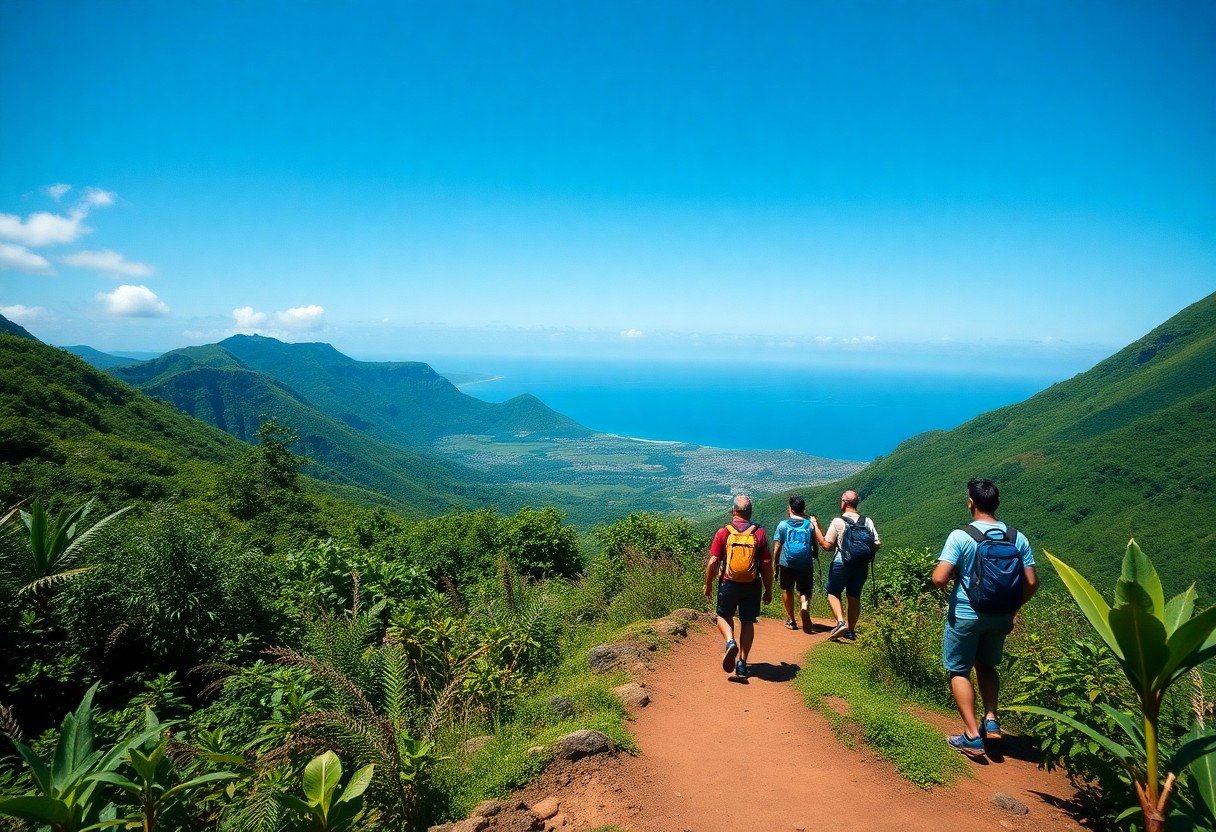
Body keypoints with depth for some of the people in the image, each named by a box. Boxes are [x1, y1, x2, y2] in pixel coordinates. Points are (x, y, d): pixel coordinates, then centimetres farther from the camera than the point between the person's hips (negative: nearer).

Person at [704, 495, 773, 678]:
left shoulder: (724, 532, -6)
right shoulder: (759, 533, -3)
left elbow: (713, 562, -9)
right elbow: (767, 565, -2)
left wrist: (708, 585, 4)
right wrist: (768, 590, 9)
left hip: (728, 584, -1)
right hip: (752, 586, 1)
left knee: (724, 616, 20)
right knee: (748, 622, 13)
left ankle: (730, 641, -7)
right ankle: (742, 663, 14)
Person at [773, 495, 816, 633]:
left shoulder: (783, 524, -3)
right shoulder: (810, 525, 1)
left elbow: (777, 548, -2)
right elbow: (816, 547, 4)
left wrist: (775, 564, 8)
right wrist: (815, 555, 25)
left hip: (786, 564, -1)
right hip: (806, 565, 1)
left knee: (787, 591, 16)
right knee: (804, 590, 11)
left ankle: (791, 620, 24)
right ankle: (805, 606, -21)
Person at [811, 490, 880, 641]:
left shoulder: (838, 522, -12)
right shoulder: (867, 521, 0)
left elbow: (826, 546, -12)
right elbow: (877, 544, -1)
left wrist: (815, 527, -7)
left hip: (841, 564, -4)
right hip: (861, 565, 4)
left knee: (832, 592, 12)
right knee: (854, 596, 16)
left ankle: (840, 622, -8)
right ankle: (851, 630, 21)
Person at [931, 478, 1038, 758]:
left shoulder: (960, 536, -17)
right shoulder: (1018, 538, -4)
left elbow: (939, 578, -22)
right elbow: (1031, 583, -3)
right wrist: (1012, 609, 11)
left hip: (965, 615, -4)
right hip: (1001, 617, 5)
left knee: (959, 670, 10)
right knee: (987, 665, 26)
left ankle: (972, 736, 7)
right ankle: (991, 721, 16)